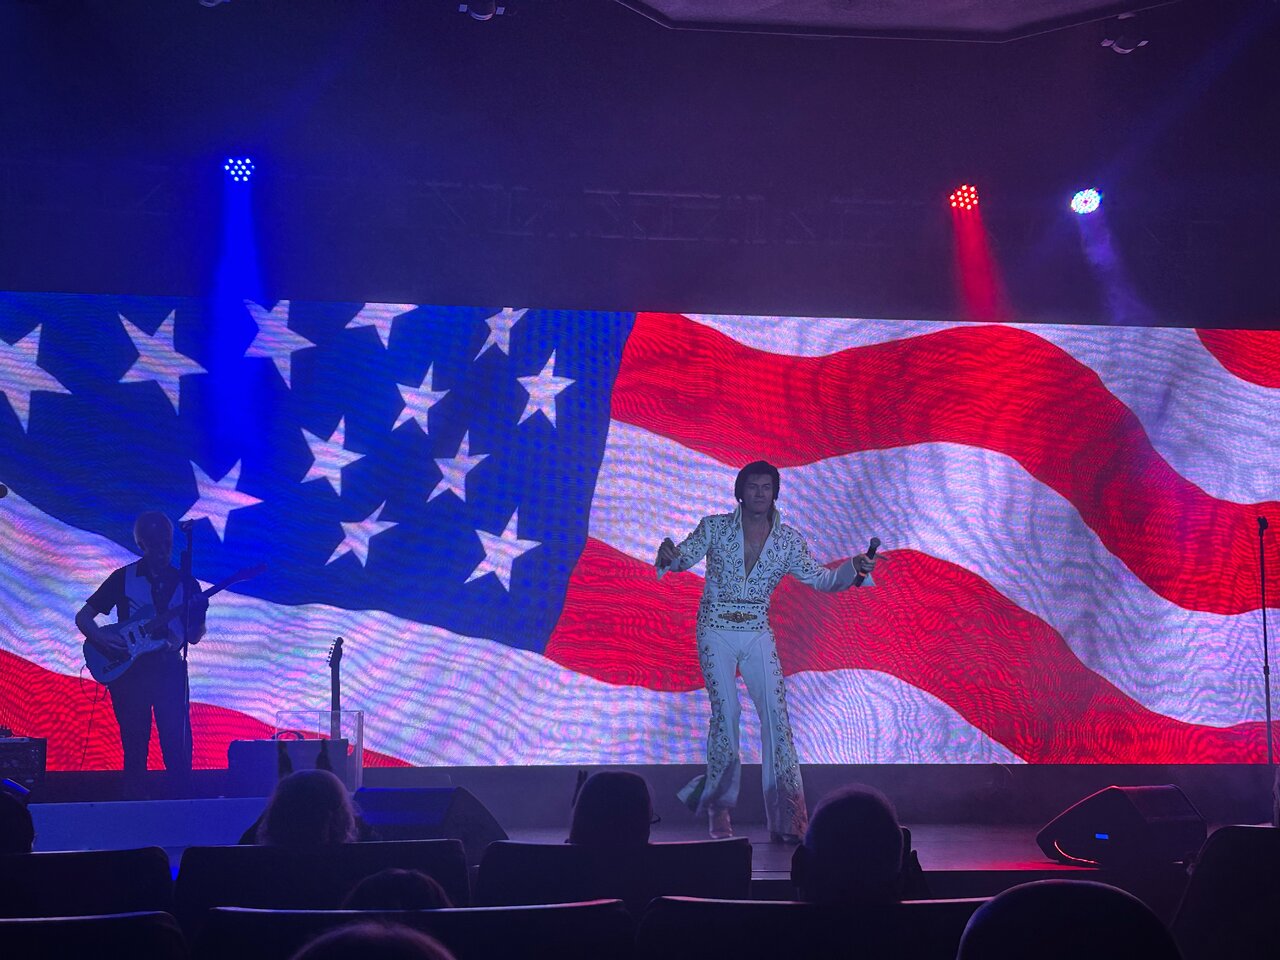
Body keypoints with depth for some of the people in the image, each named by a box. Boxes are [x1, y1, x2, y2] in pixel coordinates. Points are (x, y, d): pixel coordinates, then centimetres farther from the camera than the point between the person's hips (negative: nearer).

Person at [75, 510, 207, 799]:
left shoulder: (185, 583, 9)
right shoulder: (123, 578, 5)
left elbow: (194, 637, 9)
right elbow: (83, 617, 8)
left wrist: (198, 614, -11)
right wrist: (102, 639, -11)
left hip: (169, 670, 1)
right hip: (128, 670, -1)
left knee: (178, 747, -8)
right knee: (135, 749, 2)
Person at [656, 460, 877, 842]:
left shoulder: (788, 539, 1)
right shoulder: (715, 527, -3)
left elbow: (819, 578, 1)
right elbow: (685, 556, -1)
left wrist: (852, 568, -17)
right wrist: (669, 556, -25)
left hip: (758, 634, 2)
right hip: (716, 631, -2)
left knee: (776, 713, -8)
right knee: (725, 714, -6)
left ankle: (786, 817, -5)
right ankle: (720, 808, 10)